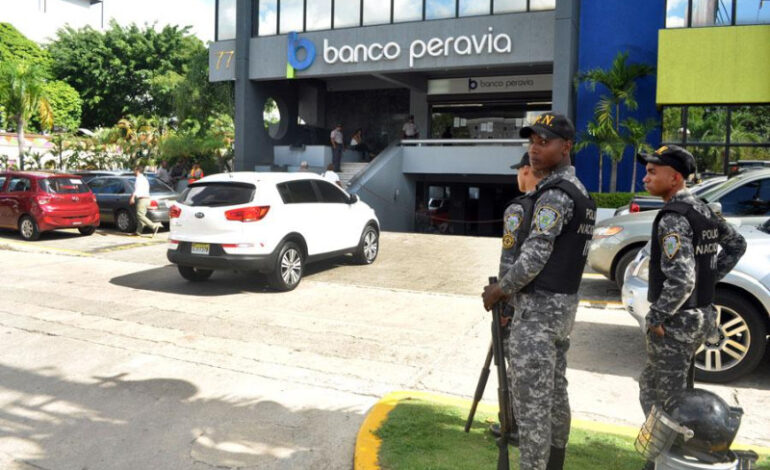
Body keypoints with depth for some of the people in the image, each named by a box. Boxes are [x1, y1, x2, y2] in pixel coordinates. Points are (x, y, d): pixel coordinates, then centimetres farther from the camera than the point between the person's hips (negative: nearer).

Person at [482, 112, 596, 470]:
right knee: (555, 392, 17)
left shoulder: (554, 193, -17)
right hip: (564, 302, 10)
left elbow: (534, 256, -21)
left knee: (531, 401, -4)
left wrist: (500, 290, -7)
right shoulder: (578, 190, 15)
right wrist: (513, 289, 16)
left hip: (539, 307, -10)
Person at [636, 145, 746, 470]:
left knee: (665, 400, 3)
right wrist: (710, 277, 18)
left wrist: (657, 317, -16)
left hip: (676, 321, -10)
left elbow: (680, 280, -28)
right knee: (652, 385, 22)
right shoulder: (703, 210, 9)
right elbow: (736, 245, 23)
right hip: (700, 315, 10)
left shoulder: (673, 217, -21)